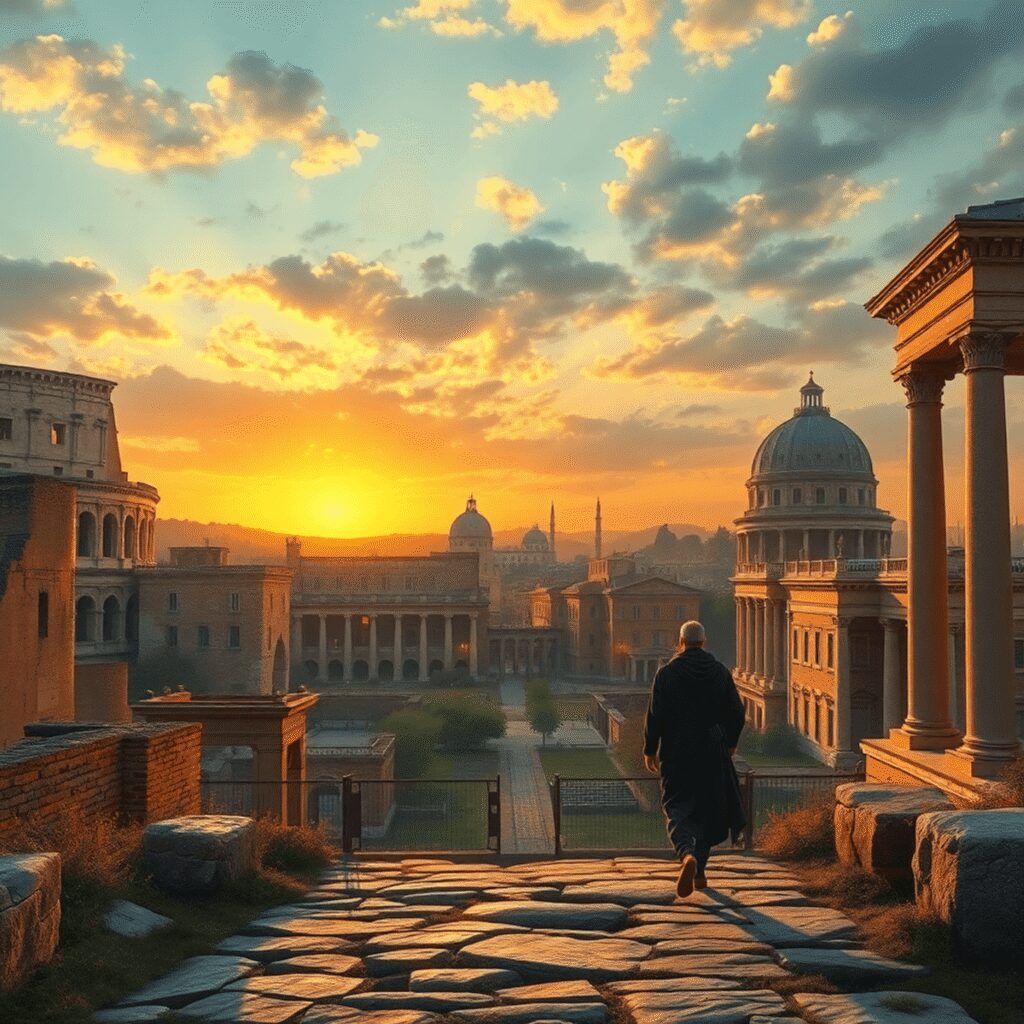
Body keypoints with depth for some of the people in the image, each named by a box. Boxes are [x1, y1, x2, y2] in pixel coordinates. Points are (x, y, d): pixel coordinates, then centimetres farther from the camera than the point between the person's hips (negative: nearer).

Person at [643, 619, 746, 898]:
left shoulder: (667, 673, -7)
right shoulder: (720, 672, 1)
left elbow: (655, 715, -9)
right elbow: (737, 712, 4)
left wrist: (650, 750, 2)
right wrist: (730, 743, 19)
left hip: (676, 753, -2)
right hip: (712, 753, 3)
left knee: (677, 809, 3)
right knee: (707, 809, 15)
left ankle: (687, 855, -25)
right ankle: (700, 871, 20)